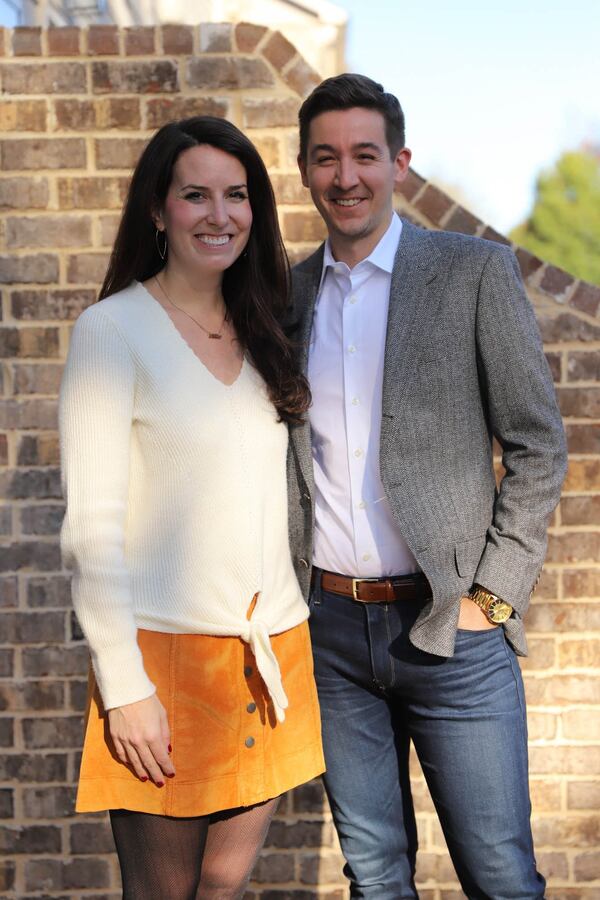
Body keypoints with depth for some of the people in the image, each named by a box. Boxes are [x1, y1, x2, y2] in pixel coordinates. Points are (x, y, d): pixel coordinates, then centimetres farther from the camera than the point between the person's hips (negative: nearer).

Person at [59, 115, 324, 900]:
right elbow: (92, 525, -11)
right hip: (167, 655, -5)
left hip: (271, 650, 5)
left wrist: (286, 647, 9)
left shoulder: (261, 333, 12)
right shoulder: (113, 330, -7)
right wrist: (123, 686, -14)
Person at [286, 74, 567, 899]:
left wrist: (492, 595, -9)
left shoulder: (476, 272, -3)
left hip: (452, 627, -3)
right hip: (332, 627, 4)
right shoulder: (288, 295, 8)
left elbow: (538, 445, -3)